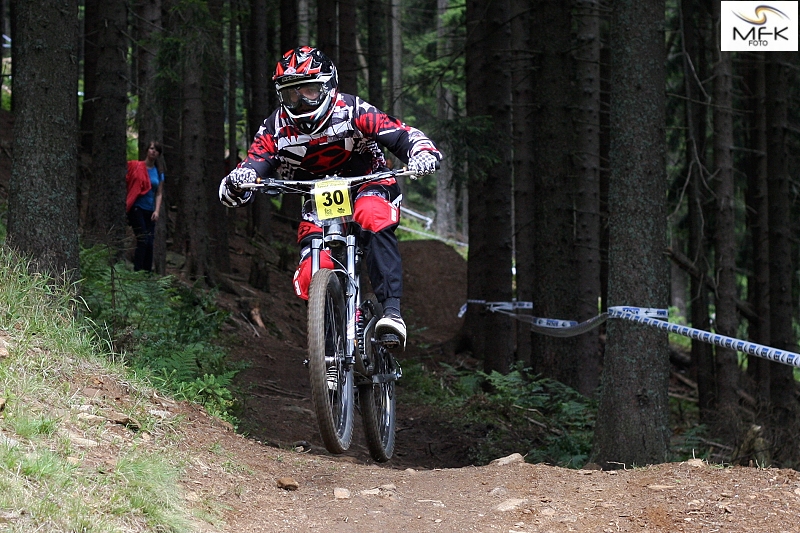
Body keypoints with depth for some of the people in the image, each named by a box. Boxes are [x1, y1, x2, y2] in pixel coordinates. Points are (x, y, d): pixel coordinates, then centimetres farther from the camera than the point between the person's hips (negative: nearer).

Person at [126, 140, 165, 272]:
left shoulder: (159, 172, 12)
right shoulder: (135, 166, -1)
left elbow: (159, 194, 8)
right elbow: (125, 182, 3)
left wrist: (157, 211, -5)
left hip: (149, 211, 5)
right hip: (136, 208, -5)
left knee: (150, 243, 2)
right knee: (143, 240, -14)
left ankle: (148, 272, 7)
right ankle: (137, 271, -11)